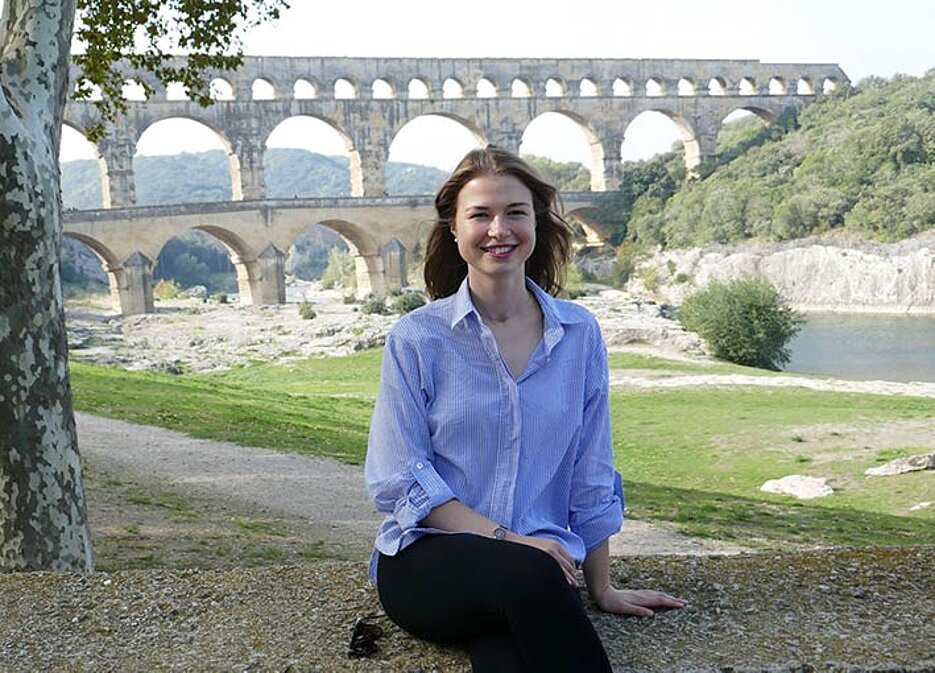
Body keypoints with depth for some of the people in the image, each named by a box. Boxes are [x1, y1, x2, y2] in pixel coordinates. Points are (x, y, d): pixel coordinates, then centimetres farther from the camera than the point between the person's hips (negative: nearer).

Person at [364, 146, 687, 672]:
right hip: (427, 561, 0)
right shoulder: (416, 338, 0)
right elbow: (398, 481, -5)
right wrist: (504, 539, -15)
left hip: (541, 571, 1)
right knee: (527, 573, -35)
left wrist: (602, 588, 12)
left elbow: (591, 480, 12)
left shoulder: (580, 333, 8)